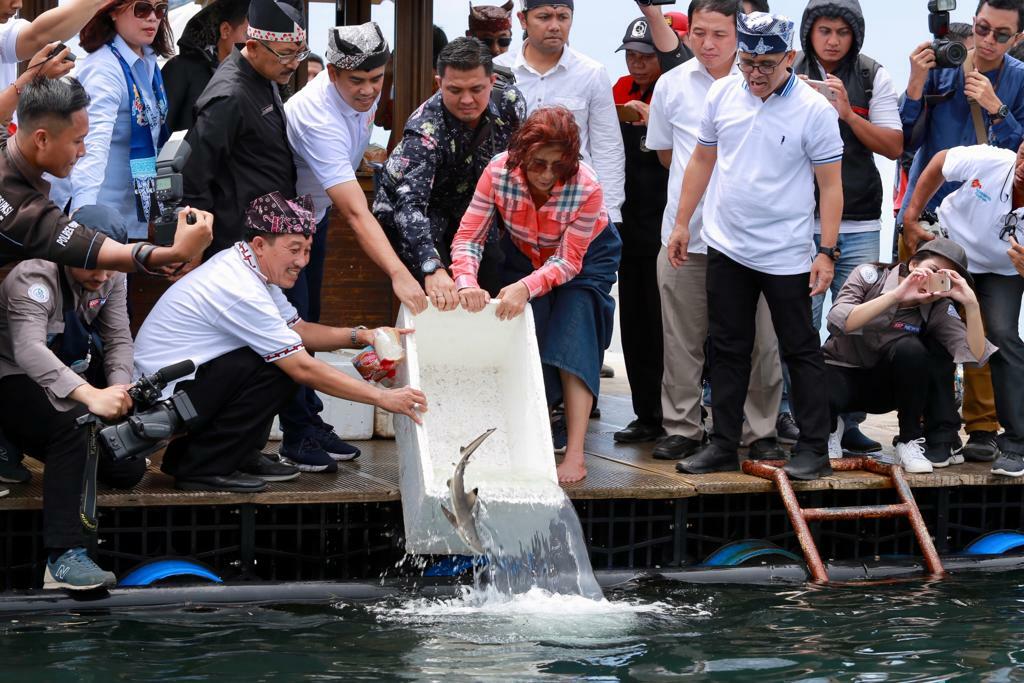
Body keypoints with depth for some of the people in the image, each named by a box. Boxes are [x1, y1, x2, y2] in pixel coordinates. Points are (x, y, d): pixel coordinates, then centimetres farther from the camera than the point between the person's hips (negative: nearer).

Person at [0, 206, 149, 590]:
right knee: (74, 428, -37)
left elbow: (119, 339, -8)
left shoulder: (111, 279, -5)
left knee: (128, 471, -1)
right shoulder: (34, 277, -28)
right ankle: (64, 558, -42)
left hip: (72, 375, 8)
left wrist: (119, 390, -31)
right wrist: (90, 395, -58)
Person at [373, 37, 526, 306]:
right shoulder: (424, 132, -37)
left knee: (493, 288, 2)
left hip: (469, 208, 5)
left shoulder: (509, 102, -20)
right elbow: (409, 205, -47)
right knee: (438, 300, -19)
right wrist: (432, 268, -61)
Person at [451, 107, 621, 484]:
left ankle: (575, 454, -23)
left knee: (573, 341, -19)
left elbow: (568, 262, -28)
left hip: (585, 259, -3)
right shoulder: (499, 172, -30)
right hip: (525, 255, 3)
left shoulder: (586, 187, -35)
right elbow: (468, 237, -26)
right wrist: (467, 281, -46)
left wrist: (527, 287, -45)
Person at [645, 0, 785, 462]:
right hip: (685, 233, 2)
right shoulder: (673, 85, 6)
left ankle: (760, 431, 11)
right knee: (683, 339, 6)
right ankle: (682, 428, 15)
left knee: (757, 338, 2)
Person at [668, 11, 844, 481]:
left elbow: (830, 186, -8)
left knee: (801, 351, 3)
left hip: (786, 256, -5)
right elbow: (701, 161, 13)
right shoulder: (723, 94, 2)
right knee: (728, 349, 11)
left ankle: (814, 450, 9)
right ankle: (724, 446, 18)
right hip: (726, 247, 5)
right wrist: (682, 224, 12)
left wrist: (827, 252, -12)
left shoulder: (815, 110, -11)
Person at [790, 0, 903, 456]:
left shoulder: (874, 77, 5)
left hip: (858, 224, 1)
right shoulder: (790, 74, 3)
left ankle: (850, 423, 9)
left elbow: (894, 147, 2)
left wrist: (848, 113, -11)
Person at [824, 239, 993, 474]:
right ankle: (831, 425, 0)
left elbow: (975, 355, -22)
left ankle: (910, 441, -15)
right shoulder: (870, 276, -15)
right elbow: (838, 320, -31)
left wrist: (971, 302, -33)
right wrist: (896, 295, -37)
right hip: (841, 371, -2)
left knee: (910, 348, -31)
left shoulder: (939, 309, -10)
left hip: (884, 384, 2)